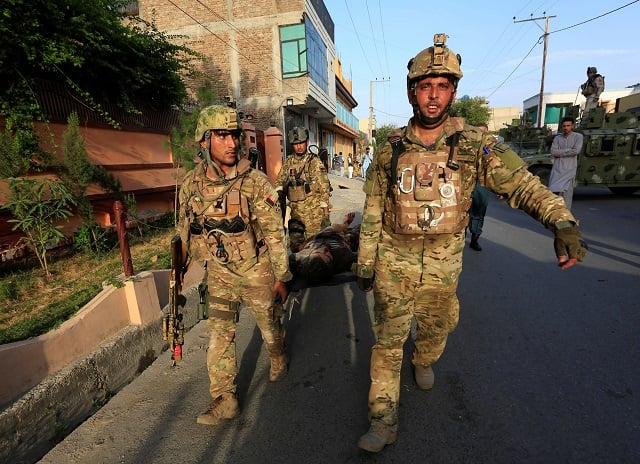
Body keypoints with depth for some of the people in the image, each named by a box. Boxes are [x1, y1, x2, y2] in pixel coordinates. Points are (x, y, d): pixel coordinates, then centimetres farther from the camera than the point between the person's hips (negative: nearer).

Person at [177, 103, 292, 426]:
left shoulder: (255, 182, -16)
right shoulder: (191, 183, -4)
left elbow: (274, 231, -12)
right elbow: (185, 230, 9)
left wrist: (281, 276, -9)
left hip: (256, 269, -2)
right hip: (218, 272, 3)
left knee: (269, 323, 16)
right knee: (219, 333, 4)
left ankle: (278, 360, 47)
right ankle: (224, 399, 20)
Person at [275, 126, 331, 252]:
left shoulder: (314, 161, -5)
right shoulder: (288, 162, 10)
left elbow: (324, 186, -7)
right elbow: (279, 180, 17)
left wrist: (325, 208, -10)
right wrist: (279, 191, -4)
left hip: (313, 208, -5)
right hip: (295, 209, 5)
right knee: (295, 242, 9)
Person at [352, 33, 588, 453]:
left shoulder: (474, 144, -8)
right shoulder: (390, 149, -5)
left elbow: (523, 184, -14)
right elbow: (372, 213, -1)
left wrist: (563, 223, -33)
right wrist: (365, 264, 1)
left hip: (444, 261, 1)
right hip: (393, 259, 0)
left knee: (436, 327, 20)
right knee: (388, 337, 3)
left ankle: (424, 363, 55)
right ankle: (384, 419, 18)